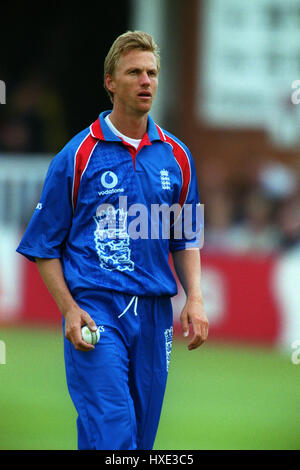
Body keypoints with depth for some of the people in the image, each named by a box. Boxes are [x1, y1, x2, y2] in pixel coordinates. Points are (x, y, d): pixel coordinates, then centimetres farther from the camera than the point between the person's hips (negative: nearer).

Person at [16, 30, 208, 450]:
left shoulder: (175, 156, 11)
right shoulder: (78, 156, -2)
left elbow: (186, 240, 20)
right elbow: (44, 245, 1)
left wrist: (195, 299, 5)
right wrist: (69, 309, -10)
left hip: (154, 314, 5)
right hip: (95, 310, -5)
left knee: (142, 434, 7)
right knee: (111, 432, -17)